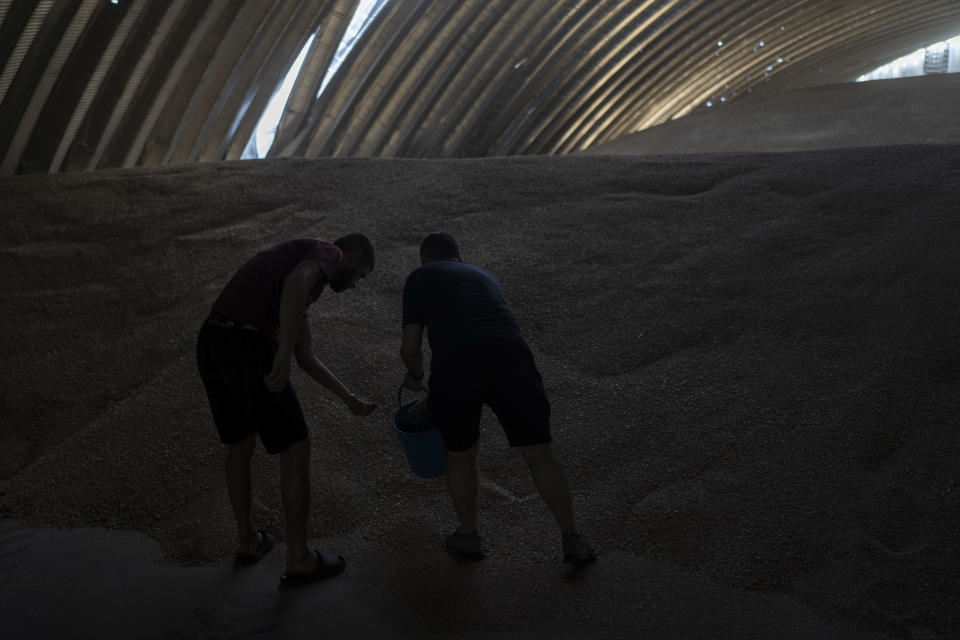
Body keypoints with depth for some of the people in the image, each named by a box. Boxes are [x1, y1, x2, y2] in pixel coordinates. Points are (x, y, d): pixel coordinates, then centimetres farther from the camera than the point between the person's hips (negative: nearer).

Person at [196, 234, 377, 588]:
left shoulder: (300, 268, 32)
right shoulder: (329, 253, 5)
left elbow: (306, 359, 33)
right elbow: (296, 283, -21)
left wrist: (350, 399, 35)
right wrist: (284, 353, -28)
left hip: (212, 347, 9)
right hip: (248, 354, -9)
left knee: (241, 444, 29)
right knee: (296, 449, 8)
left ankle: (248, 540, 44)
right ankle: (299, 560, 20)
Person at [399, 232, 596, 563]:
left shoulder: (419, 278, 24)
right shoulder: (485, 276, 35)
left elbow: (410, 347, 15)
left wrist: (415, 375, 40)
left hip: (455, 365, -2)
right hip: (511, 357, 3)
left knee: (459, 454, 22)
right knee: (539, 453, 15)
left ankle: (468, 536, 38)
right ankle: (571, 539, 23)